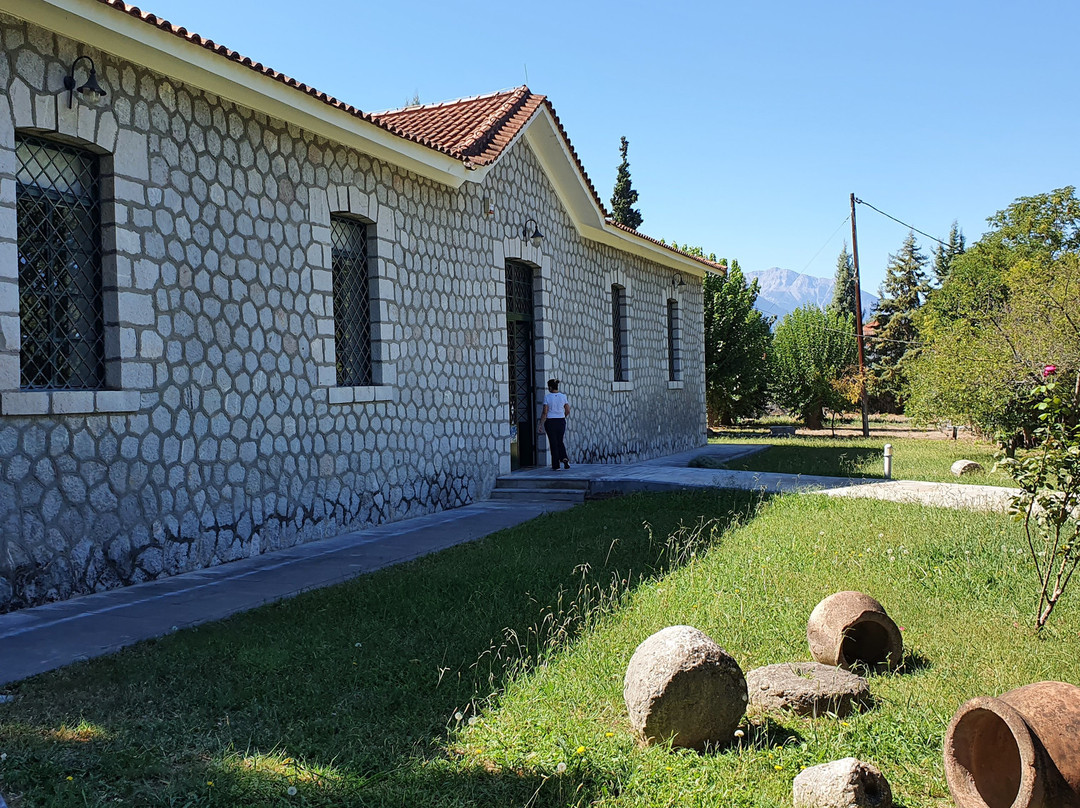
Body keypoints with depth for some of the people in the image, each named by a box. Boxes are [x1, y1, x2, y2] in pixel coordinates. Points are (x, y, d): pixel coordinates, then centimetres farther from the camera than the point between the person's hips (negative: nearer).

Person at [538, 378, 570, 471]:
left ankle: (556, 465, 7)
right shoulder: (563, 396, 0)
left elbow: (545, 412, -11)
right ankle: (564, 458, -5)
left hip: (550, 422, -3)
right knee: (560, 441, 18)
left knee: (553, 443, 5)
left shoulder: (547, 397, -9)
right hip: (561, 421, 3)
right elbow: (568, 411, 3)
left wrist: (541, 424, -4)